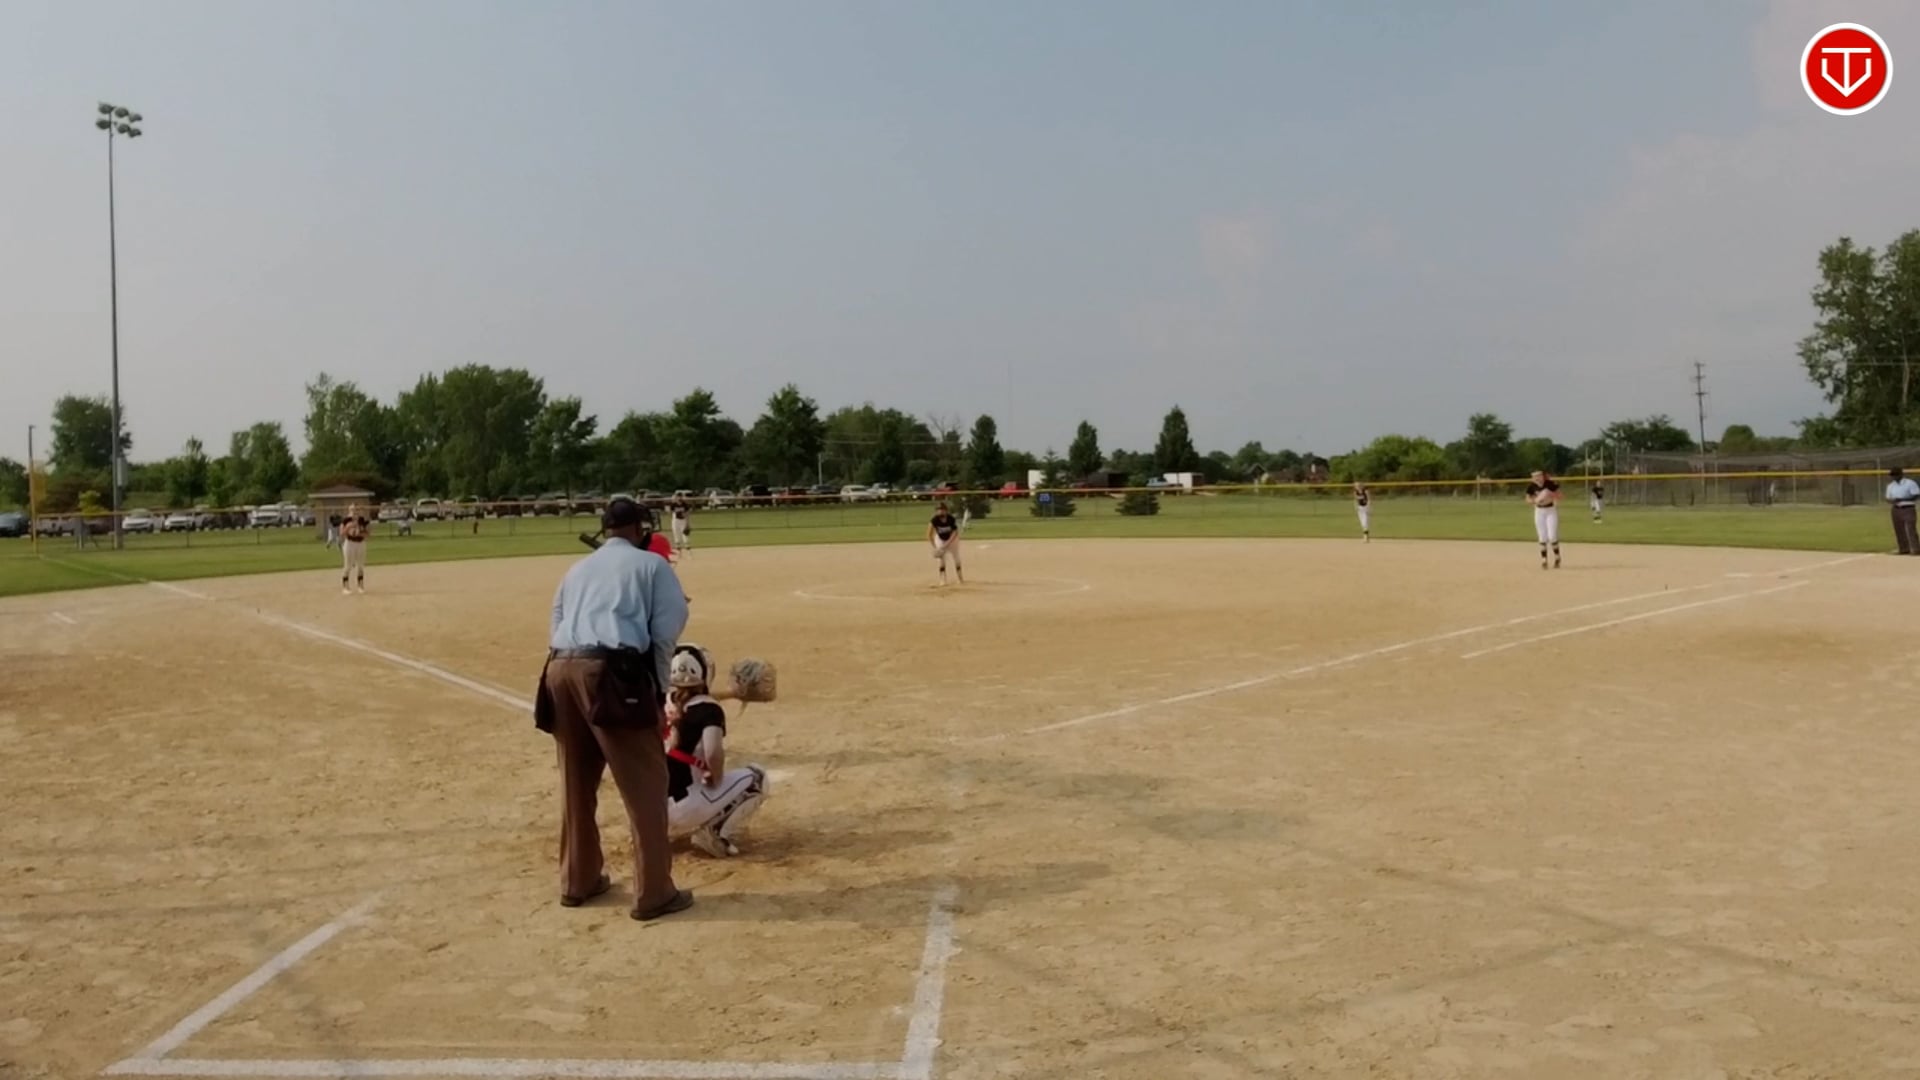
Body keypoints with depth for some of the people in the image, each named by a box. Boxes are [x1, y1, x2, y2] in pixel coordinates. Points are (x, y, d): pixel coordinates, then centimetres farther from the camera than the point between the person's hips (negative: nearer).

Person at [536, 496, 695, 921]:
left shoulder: (576, 570, 27)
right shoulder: (651, 564, 11)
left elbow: (555, 633, 19)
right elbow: (665, 632, 1)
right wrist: (657, 691, 8)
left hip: (561, 671, 6)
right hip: (612, 672, -6)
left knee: (576, 782, 19)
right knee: (645, 783, 1)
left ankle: (578, 881, 32)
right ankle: (654, 893, 3)